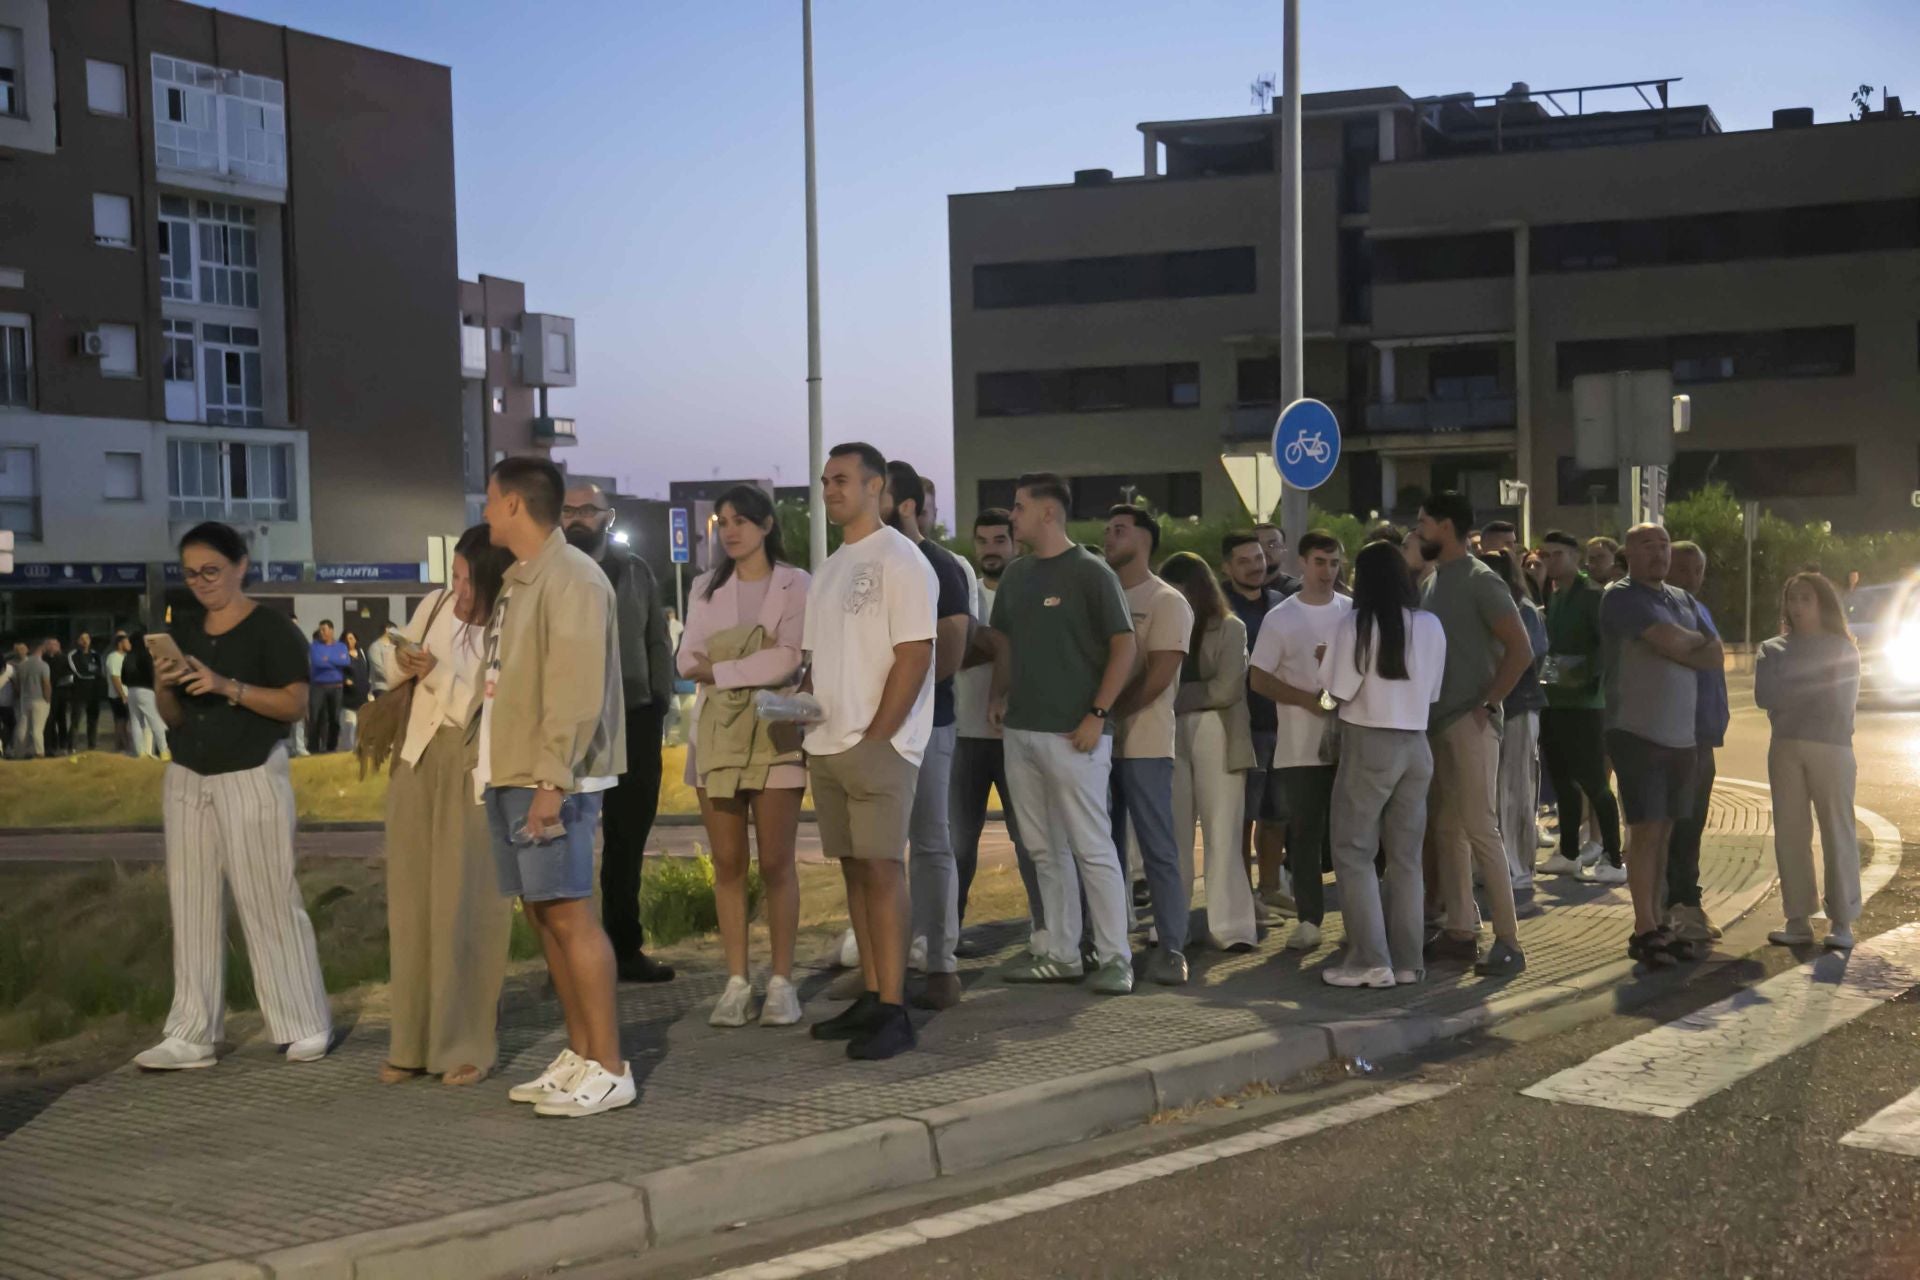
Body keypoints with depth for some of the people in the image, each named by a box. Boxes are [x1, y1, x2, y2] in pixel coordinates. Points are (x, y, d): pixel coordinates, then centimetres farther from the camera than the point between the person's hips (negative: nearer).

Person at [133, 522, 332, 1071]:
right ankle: (192, 1035, 7)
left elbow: (296, 704, -14)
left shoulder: (272, 628, -5)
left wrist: (228, 686, -23)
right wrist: (163, 687, -6)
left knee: (269, 902, -4)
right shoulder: (182, 629, 13)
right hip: (186, 780, 6)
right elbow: (173, 718, 15)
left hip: (252, 778, -6)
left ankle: (307, 1026, 5)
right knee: (193, 905, 4)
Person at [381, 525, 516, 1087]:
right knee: (411, 902, 7)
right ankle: (413, 1041, 16)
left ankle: (467, 1046, 6)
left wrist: (437, 675, -21)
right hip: (417, 760, 5)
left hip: (473, 772, -5)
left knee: (465, 908, -4)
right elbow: (393, 666, 15)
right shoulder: (435, 605, 2)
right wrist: (402, 665, -6)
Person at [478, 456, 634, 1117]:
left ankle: (608, 1069, -4)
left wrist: (552, 780, -22)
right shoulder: (519, 581, 18)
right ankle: (579, 1054, 18)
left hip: (550, 780, -9)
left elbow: (576, 690, -19)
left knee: (568, 913, -9)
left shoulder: (571, 577, -11)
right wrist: (488, 762, 11)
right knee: (542, 914, 10)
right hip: (508, 774, 9)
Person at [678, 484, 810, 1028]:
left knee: (776, 864, -3)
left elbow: (789, 659, -13)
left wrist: (719, 668, -9)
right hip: (715, 733, 4)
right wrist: (754, 657, -13)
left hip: (772, 732, -4)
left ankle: (781, 982, 3)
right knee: (727, 865, 3)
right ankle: (736, 982, 7)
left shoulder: (795, 585, 1)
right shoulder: (705, 588, 15)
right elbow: (688, 661, 3)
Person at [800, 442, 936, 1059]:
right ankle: (871, 996, 15)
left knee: (882, 868, -10)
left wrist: (875, 736, -17)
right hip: (828, 746, 8)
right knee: (854, 869, 9)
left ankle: (893, 1011, -8)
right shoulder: (829, 569, 18)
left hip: (880, 746, -8)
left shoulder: (899, 559, -7)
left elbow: (915, 654, -14)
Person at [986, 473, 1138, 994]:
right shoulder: (1015, 574, 12)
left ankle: (1114, 958, 3)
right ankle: (1059, 955, 19)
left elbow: (1124, 646, -10)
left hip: (1074, 734, -7)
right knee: (1045, 851, 11)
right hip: (1020, 732, 7)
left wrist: (1098, 714, -15)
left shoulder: (1090, 572, -7)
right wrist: (1000, 695, 7)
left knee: (1092, 847, -4)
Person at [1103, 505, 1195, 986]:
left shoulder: (1166, 602, -3)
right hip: (1100, 742, 6)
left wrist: (1108, 714, -14)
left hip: (1144, 745, -6)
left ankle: (1171, 949, 0)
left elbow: (1157, 678, -11)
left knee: (1158, 850, -4)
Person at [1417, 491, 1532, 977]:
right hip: (1437, 723, 8)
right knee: (1445, 828, 10)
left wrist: (1488, 703, -15)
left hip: (1470, 723, -8)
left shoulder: (1480, 581, -10)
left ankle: (1508, 941, -7)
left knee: (1480, 829, -10)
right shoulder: (1432, 582, 14)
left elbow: (1520, 649, -16)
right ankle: (1459, 929, 17)